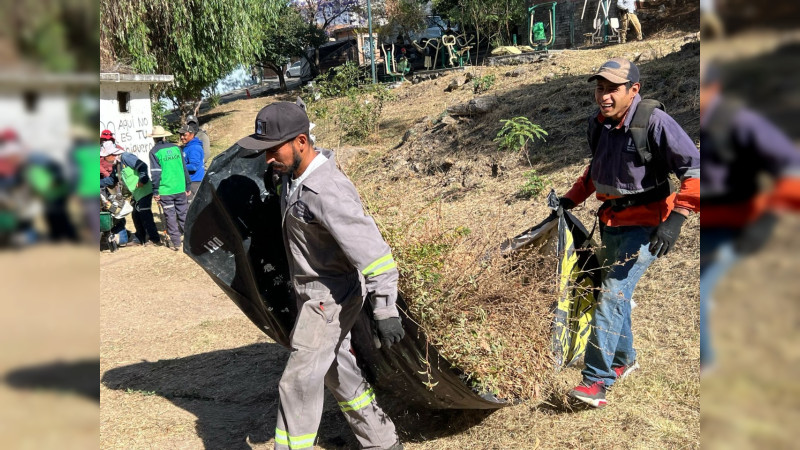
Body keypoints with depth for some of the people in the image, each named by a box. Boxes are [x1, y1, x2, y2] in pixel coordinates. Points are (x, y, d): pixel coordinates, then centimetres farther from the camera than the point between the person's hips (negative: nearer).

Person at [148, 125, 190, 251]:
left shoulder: (154, 152, -5)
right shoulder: (176, 148, 7)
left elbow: (155, 173, -8)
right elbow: (184, 168, 10)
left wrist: (155, 192, -3)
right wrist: (187, 186, 16)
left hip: (165, 190, -3)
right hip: (180, 189, 3)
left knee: (170, 216, 4)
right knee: (184, 214, 10)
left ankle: (176, 242, 6)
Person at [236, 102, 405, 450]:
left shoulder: (328, 191, -30)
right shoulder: (290, 174, -2)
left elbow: (370, 249, -32)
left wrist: (385, 311, -32)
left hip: (330, 297, -10)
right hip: (312, 291, 10)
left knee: (298, 382, -4)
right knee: (337, 372, 20)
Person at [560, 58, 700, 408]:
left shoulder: (654, 122, -20)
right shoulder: (598, 123, 3)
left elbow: (694, 169, -22)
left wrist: (675, 218, -30)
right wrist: (572, 198, 12)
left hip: (644, 225, -8)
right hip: (611, 222, 8)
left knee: (612, 295, -16)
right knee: (615, 292, 19)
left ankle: (596, 381, -11)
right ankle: (624, 359, 39)